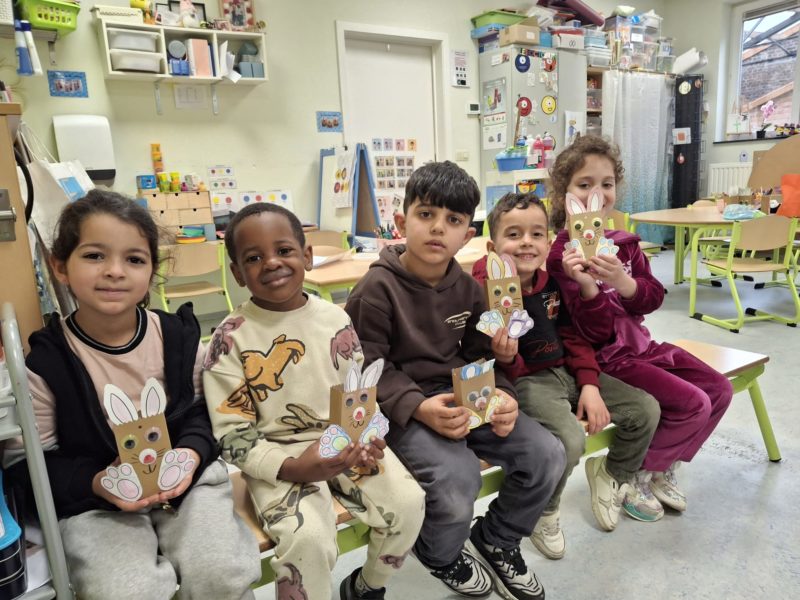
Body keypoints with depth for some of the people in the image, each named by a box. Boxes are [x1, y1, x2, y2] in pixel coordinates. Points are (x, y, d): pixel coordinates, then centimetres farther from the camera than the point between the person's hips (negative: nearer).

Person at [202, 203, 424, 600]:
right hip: (276, 456, -3)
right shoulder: (230, 339, -11)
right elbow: (232, 435, -10)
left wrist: (369, 435, -11)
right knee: (307, 537, -27)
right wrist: (291, 467, -23)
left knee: (408, 503, -10)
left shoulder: (336, 320, -1)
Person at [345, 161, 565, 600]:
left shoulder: (467, 288, 5)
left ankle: (495, 540, 23)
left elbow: (482, 356, 9)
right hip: (401, 409, -6)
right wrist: (419, 407, -28)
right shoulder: (377, 288, -14)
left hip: (463, 397, 6)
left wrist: (500, 395, -12)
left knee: (547, 455, -6)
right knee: (458, 477, -29)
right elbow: (368, 371, -14)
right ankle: (441, 554, 11)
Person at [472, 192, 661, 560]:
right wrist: (505, 358, -36)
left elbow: (574, 336, 10)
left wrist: (589, 384, -1)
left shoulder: (552, 282, 2)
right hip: (526, 380, -7)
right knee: (569, 439, -32)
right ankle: (543, 514, 1)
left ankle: (612, 475, 32)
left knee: (646, 409, 4)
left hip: (566, 372, 7)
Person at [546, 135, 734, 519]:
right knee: (694, 404, -15)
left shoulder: (622, 243, 4)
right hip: (604, 359, -8)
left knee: (719, 389, 6)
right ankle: (629, 476, 7)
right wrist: (586, 285, -38)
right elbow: (596, 333, -19)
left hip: (639, 344, 8)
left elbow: (654, 299, -3)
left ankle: (662, 469, 21)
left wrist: (621, 281, -23)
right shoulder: (561, 254, -19)